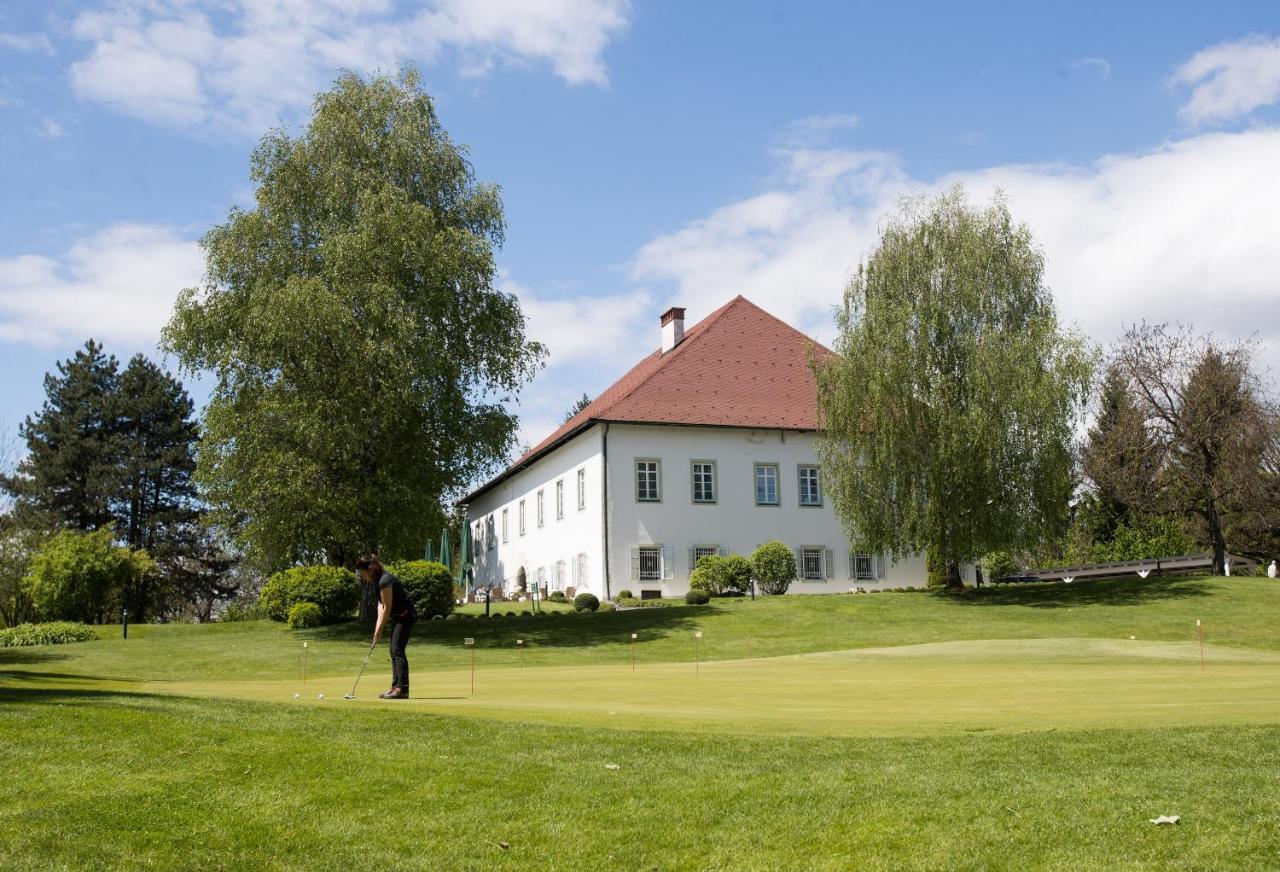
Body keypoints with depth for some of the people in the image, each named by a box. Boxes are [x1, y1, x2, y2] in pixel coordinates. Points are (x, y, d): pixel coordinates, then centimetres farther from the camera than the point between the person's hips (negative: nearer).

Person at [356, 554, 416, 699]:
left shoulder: (385, 581, -22)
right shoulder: (378, 581, 9)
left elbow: (387, 608, -19)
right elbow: (381, 605, 6)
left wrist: (379, 630, -12)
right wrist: (378, 627, -4)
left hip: (406, 616, -10)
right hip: (398, 617, 10)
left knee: (397, 650, -15)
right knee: (395, 651, 11)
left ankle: (402, 688, -18)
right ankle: (396, 687, 14)